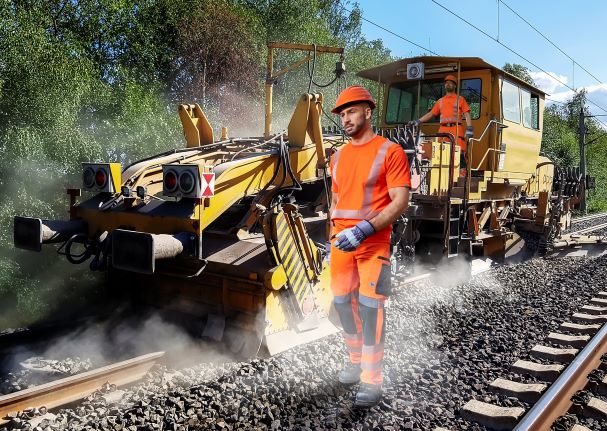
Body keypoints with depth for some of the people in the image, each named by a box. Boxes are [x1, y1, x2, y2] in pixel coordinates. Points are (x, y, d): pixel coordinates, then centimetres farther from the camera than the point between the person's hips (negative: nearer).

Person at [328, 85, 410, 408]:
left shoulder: (390, 152, -6)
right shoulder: (338, 156, 13)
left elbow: (400, 202, -13)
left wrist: (365, 229, -22)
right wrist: (333, 235, 15)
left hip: (373, 242, -6)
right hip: (341, 241, 6)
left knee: (369, 307, -5)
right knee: (343, 303, 11)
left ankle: (372, 380, 6)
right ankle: (356, 361, 30)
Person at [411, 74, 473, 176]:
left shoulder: (460, 99, 13)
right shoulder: (440, 101, 24)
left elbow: (467, 115, 4)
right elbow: (431, 113, 25)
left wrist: (469, 129, -9)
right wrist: (418, 121, 15)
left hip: (456, 130, -4)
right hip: (443, 130, 4)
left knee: (460, 153, -15)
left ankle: (462, 175, -16)